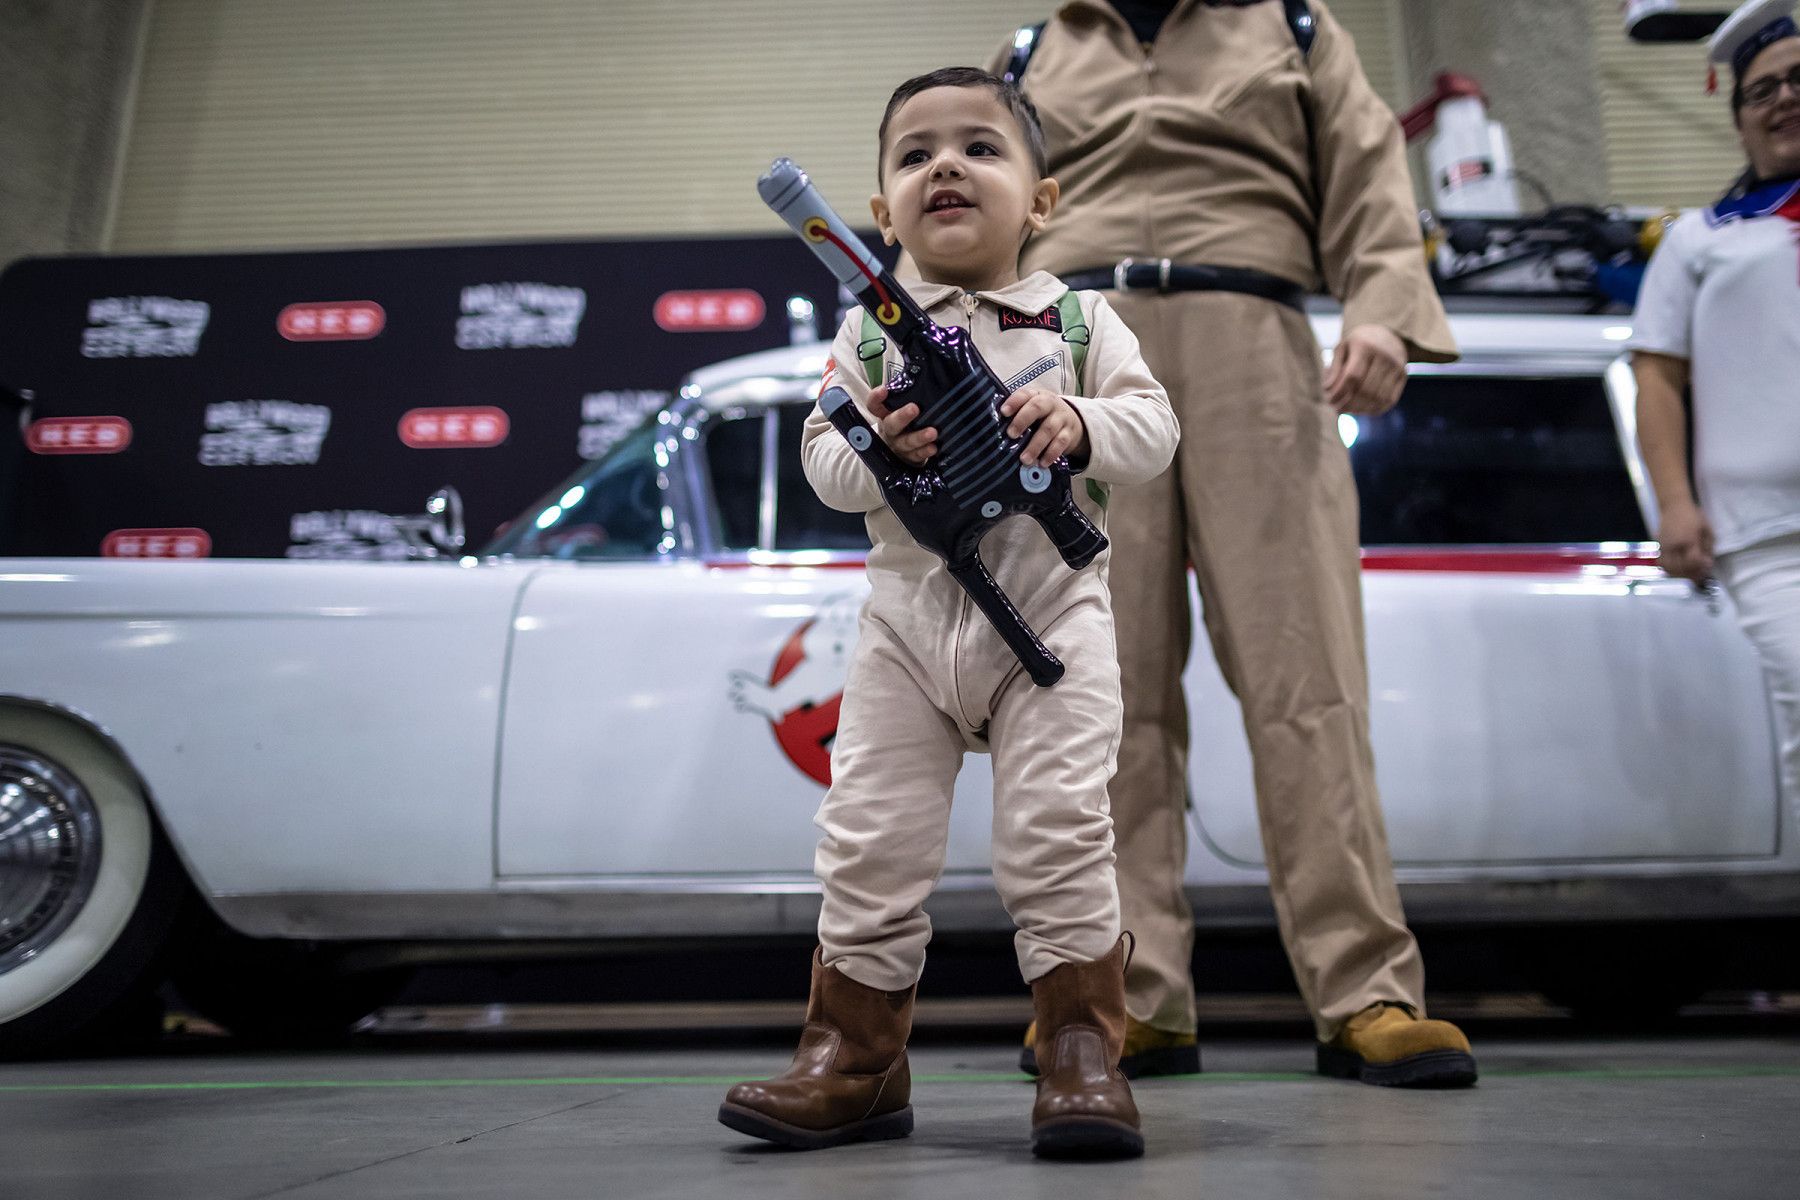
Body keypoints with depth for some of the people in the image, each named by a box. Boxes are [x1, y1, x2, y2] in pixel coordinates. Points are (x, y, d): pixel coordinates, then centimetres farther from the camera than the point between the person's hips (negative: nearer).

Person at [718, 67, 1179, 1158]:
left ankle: (1083, 1049, 6)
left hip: (1054, 610, -1)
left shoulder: (1080, 320, 5)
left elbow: (1154, 425, -3)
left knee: (1058, 833, -7)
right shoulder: (869, 331, 7)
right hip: (910, 614, 2)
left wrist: (1079, 424, -22)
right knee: (870, 837, 3)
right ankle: (855, 1057, 15)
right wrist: (875, 449, -19)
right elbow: (820, 456, 3)